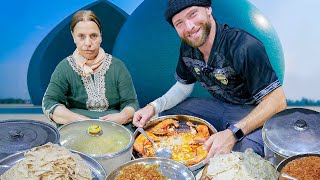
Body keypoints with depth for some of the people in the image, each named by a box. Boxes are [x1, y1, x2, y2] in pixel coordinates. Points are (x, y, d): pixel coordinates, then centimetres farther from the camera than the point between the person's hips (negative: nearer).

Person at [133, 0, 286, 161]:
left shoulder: (245, 47, -28)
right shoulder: (188, 47, -4)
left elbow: (277, 101, -27)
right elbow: (184, 86, 9)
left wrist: (233, 133, -40)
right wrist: (153, 107, -9)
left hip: (251, 113, -6)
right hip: (218, 106, 6)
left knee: (245, 148, -37)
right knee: (161, 117, -1)